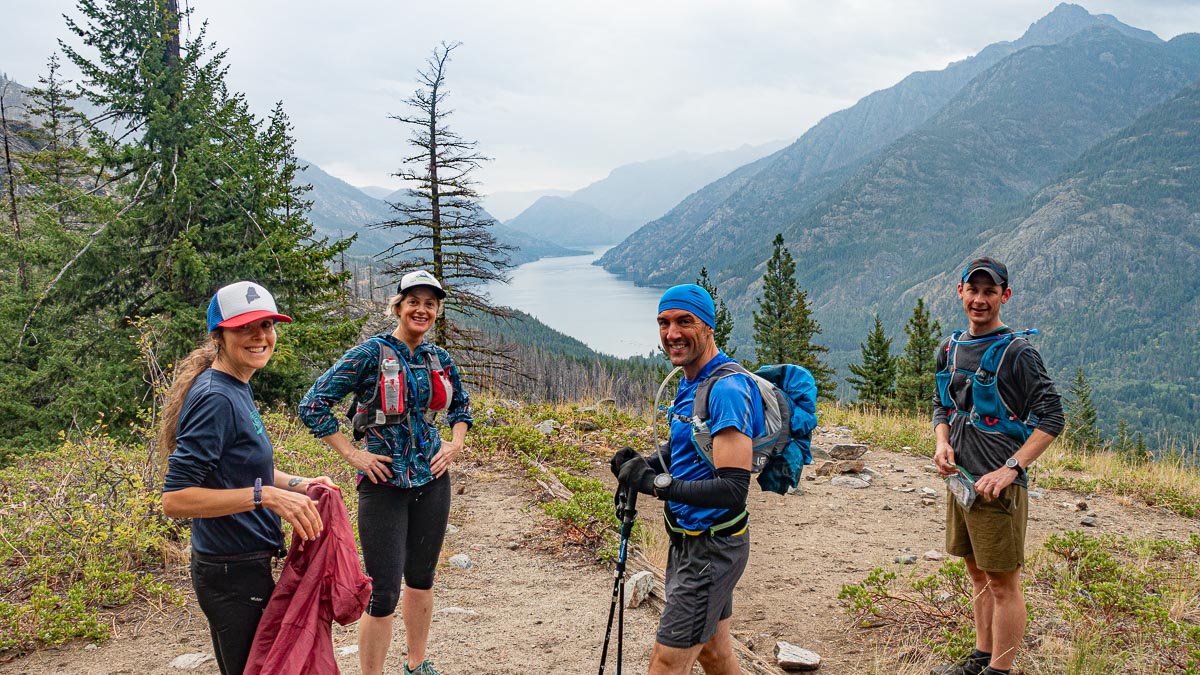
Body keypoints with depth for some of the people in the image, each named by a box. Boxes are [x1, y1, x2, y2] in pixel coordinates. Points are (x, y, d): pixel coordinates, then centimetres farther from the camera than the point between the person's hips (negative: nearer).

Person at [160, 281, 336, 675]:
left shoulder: (238, 389, 7)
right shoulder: (215, 399, -21)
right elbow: (175, 499, -26)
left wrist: (297, 485, 6)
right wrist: (266, 495, -29)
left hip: (248, 564, 9)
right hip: (232, 575, -9)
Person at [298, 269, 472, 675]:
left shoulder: (440, 359, 5)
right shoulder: (371, 354, -11)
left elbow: (461, 404, 24)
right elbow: (313, 405, -12)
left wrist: (455, 443, 8)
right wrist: (352, 454, -13)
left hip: (432, 478, 5)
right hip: (384, 482, -5)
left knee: (421, 579, 17)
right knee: (384, 592, -4)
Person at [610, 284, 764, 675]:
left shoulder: (726, 389, -23)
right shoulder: (689, 382, 8)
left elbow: (733, 490, -29)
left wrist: (656, 483, -28)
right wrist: (644, 464, 2)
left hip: (711, 548, -10)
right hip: (690, 540, 10)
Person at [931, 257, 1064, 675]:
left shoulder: (1017, 353, -11)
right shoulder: (949, 349, 9)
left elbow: (1051, 417, -13)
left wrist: (1010, 469, -20)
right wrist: (942, 443, 0)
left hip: (999, 486, -7)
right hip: (960, 480, 7)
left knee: (1003, 583, 1)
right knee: (978, 574, 18)